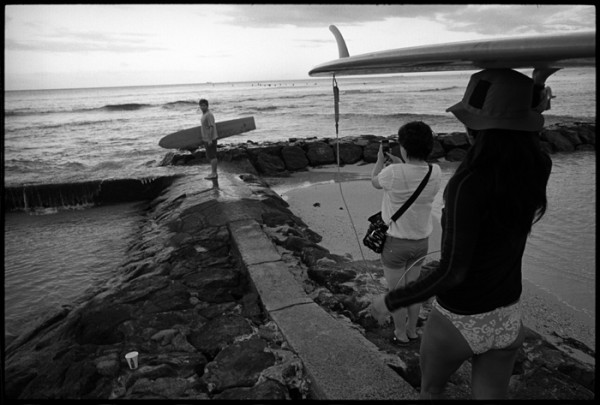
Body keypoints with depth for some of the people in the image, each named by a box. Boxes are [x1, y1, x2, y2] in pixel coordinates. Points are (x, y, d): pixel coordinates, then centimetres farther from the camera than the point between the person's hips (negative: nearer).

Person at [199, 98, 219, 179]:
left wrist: (210, 139, -24)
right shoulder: (205, 114, 13)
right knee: (210, 156, 13)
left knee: (212, 156, -5)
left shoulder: (209, 115, -17)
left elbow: (212, 127, -22)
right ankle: (214, 172, 19)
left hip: (210, 139, -10)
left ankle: (213, 174, 0)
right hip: (207, 139, 10)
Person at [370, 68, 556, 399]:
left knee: (430, 389, 27)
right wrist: (536, 83, 4)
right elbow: (515, 145, 14)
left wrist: (391, 302, -16)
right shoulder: (538, 170, -11)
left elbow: (452, 272, -29)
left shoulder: (469, 185, -31)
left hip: (457, 321, -5)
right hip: (506, 319, 5)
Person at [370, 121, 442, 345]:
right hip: (421, 241, 5)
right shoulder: (436, 172, -11)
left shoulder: (393, 173, -26)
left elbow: (374, 182, -3)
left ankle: (401, 334, 31)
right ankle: (412, 330, 39)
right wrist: (401, 164, 15)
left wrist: (380, 160, 12)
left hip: (395, 242, -5)